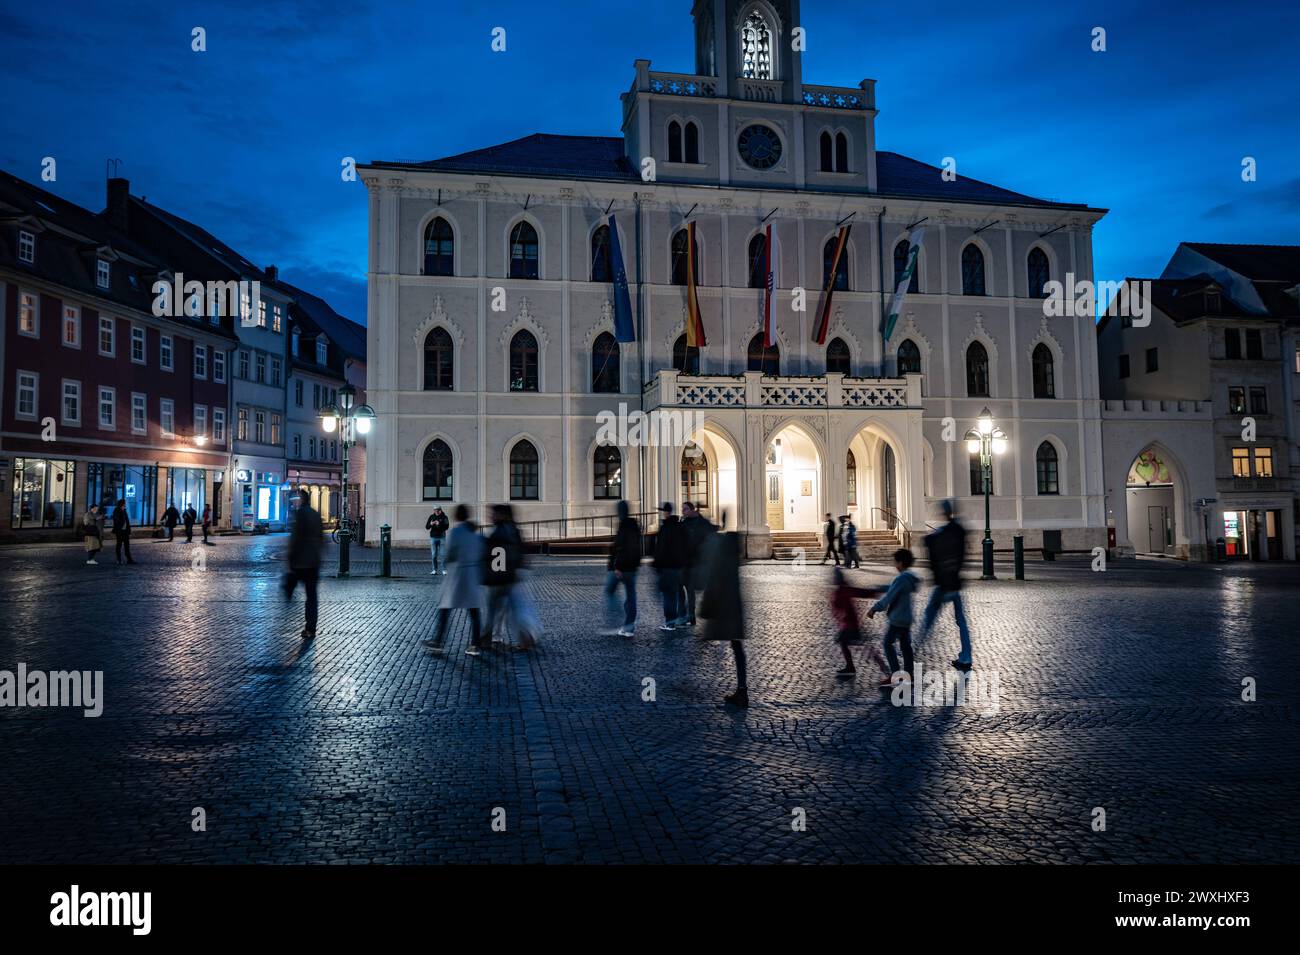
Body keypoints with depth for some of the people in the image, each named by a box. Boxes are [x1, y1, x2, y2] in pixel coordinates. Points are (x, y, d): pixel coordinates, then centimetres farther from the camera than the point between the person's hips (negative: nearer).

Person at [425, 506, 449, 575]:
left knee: (442, 554, -4)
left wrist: (439, 524, -30)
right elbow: (426, 527, 3)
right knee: (434, 555, 5)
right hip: (433, 537, 3)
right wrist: (431, 524, -19)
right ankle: (434, 570, 12)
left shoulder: (444, 517, -1)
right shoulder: (431, 517, 6)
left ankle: (444, 570, 1)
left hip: (442, 537, -3)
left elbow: (447, 526, -14)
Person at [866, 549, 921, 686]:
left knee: (888, 643, 2)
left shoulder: (901, 579, -22)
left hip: (898, 619, -8)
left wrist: (874, 609, -8)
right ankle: (908, 674, 20)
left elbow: (888, 597, -19)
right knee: (905, 645, 14)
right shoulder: (910, 577, 6)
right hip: (906, 618, 8)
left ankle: (895, 674, 1)